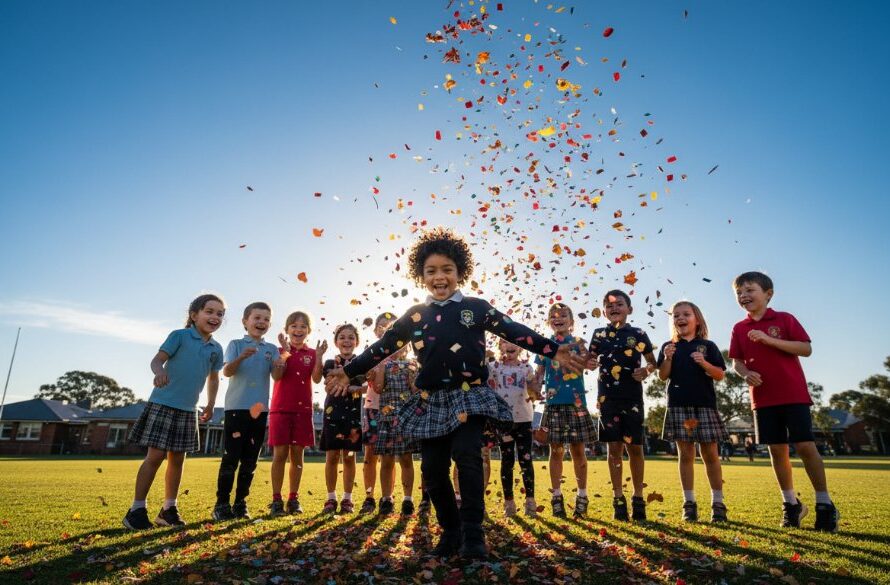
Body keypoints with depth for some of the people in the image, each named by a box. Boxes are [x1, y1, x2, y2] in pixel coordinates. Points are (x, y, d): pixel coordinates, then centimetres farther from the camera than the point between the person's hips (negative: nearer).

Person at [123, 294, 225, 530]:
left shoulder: (216, 349, 8)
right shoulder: (179, 336, -6)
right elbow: (157, 359, -13)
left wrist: (210, 405, 16)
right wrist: (159, 371, -35)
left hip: (188, 409, 5)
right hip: (163, 403, -5)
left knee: (177, 458, 10)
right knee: (156, 455, -5)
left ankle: (169, 509, 21)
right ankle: (137, 509, 8)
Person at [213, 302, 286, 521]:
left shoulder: (272, 349, 10)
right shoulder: (236, 344, 3)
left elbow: (276, 378, 1)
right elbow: (227, 372, -11)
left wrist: (280, 367, -23)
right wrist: (241, 357, -30)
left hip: (260, 408, 3)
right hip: (236, 407, -3)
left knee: (250, 459, 8)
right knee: (231, 457, -3)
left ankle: (240, 503, 17)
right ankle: (222, 504, 8)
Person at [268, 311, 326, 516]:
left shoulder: (312, 353, 6)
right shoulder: (280, 351, 4)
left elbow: (316, 378, -9)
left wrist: (319, 356, -20)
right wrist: (286, 351, -20)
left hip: (303, 409, 2)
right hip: (281, 408, -1)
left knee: (297, 454, 6)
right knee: (280, 453, -2)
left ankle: (294, 499, 15)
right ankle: (276, 499, 6)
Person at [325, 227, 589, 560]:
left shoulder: (476, 308, 4)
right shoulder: (414, 316, 9)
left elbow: (515, 331, 0)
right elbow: (383, 347, 13)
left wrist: (554, 351, -7)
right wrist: (349, 372, 14)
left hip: (470, 396, -3)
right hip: (431, 401, 3)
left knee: (467, 457, -17)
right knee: (433, 470, 4)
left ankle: (473, 534, -2)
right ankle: (450, 532, 22)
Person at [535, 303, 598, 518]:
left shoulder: (577, 343, 5)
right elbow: (539, 373, 8)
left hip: (576, 402, -1)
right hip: (553, 403, 1)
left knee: (578, 449, 5)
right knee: (556, 450, 5)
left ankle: (582, 496, 17)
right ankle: (556, 497, 14)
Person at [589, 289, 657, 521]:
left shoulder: (638, 334, 5)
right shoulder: (599, 334, 8)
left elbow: (653, 362, 12)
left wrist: (646, 370, -9)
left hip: (632, 397, 0)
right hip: (607, 397, 1)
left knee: (634, 446, 4)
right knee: (614, 447, 3)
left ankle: (638, 497, 19)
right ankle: (618, 498, 13)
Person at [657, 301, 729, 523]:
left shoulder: (708, 346, 6)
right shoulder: (669, 347, 9)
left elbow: (720, 375, 1)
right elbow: (663, 376, 4)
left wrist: (704, 363, -16)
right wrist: (668, 359, -12)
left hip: (704, 404, -1)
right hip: (679, 405, 1)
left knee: (710, 454, 2)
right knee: (685, 454, 4)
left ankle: (718, 503, 12)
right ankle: (689, 503, 10)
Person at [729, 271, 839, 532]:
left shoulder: (784, 319, -1)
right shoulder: (739, 329, 7)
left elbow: (806, 349, -8)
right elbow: (737, 361, 9)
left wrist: (770, 340, -18)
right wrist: (746, 373, -13)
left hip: (793, 394, -3)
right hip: (763, 398, 3)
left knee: (805, 446, -5)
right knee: (777, 449, 6)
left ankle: (824, 504, 11)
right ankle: (791, 503, 19)